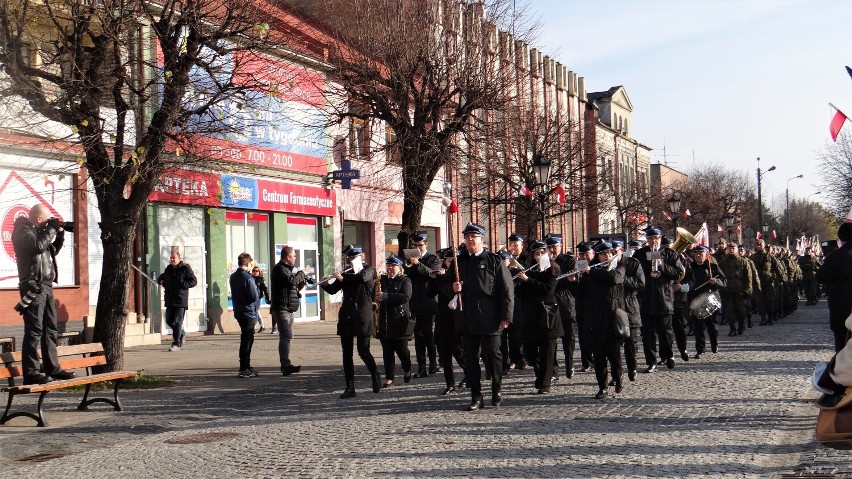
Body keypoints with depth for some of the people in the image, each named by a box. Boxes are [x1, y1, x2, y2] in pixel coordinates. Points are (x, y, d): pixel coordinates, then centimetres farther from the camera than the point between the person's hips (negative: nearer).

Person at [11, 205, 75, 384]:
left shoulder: (38, 231, 20)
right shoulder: (23, 231, -6)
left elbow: (52, 251, 27)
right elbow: (38, 246, -24)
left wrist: (59, 235, 13)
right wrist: (52, 230, -11)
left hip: (46, 286, 10)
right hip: (33, 287, -10)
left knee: (51, 329, 11)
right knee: (34, 330, -11)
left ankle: (52, 368, 16)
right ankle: (31, 373, -11)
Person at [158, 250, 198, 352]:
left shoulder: (185, 269, -4)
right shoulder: (168, 269, 15)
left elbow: (194, 281, -8)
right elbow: (160, 278, 33)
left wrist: (182, 285, -16)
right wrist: (161, 282, 11)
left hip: (181, 299, -7)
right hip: (170, 299, 7)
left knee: (177, 322, -9)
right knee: (169, 320, 11)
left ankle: (176, 344, -5)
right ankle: (181, 334, 35)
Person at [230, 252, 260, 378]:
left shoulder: (233, 277, 9)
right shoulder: (247, 278, -18)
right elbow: (254, 296, -20)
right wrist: (257, 289, 0)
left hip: (238, 312, 9)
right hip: (249, 313, -9)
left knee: (246, 339, 17)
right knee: (247, 340, -3)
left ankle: (246, 367, 24)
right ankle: (244, 370, -1)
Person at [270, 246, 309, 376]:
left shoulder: (286, 268, 21)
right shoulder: (279, 269, -12)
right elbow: (291, 281, -28)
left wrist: (299, 286, 7)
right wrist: (301, 274, -12)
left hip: (288, 309, 11)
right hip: (281, 308, -11)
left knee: (286, 336, 15)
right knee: (286, 336, -18)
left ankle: (285, 365, 23)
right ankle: (286, 365, -24)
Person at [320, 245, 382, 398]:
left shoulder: (368, 270, 1)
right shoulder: (345, 274, 13)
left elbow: (362, 277, -22)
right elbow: (332, 290, 10)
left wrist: (343, 279, -13)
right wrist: (325, 284, -10)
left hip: (362, 316, -5)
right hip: (346, 316, 5)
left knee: (363, 351, -6)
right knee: (346, 353, 2)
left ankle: (376, 377, 20)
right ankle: (350, 387, 6)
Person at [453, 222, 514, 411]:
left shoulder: (494, 261, -1)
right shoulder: (459, 262, 12)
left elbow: (507, 290, -4)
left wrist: (506, 317, -10)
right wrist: (453, 288, -4)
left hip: (489, 319, -4)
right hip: (467, 320, 4)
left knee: (493, 356, 5)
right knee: (470, 358, 5)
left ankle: (497, 393, 20)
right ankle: (476, 397, 12)